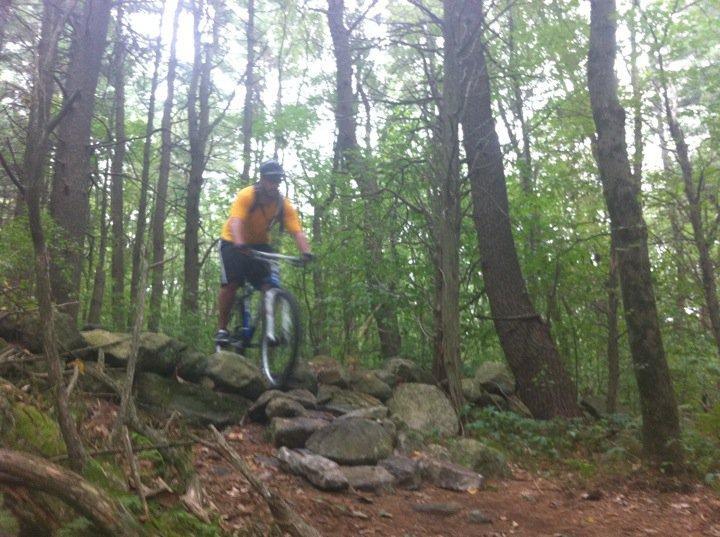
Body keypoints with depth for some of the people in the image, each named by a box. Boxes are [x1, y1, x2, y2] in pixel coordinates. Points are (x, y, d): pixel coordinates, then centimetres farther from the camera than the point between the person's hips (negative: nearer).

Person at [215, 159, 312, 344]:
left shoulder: (284, 204, -15)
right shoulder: (247, 196, -25)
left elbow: (297, 231, -24)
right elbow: (235, 221, -38)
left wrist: (306, 253, -42)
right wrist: (239, 244, -57)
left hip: (260, 245, 3)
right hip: (233, 243, -3)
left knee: (270, 284, -13)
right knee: (230, 284, -16)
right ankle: (222, 329, -2)